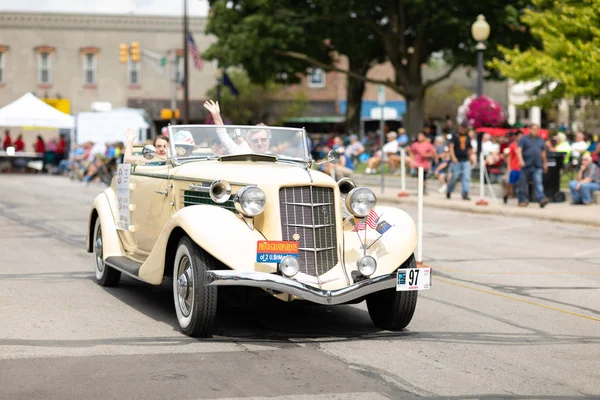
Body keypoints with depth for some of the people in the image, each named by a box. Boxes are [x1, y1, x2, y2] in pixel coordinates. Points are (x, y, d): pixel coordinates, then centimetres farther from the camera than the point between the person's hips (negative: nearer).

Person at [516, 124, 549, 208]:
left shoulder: (540, 140, 16)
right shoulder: (524, 139, 1)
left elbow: (543, 152, 26)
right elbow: (518, 150, -9)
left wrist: (545, 163, 26)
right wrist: (521, 160, -23)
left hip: (537, 167, 3)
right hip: (526, 165, -3)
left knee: (538, 183, -11)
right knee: (523, 184, 4)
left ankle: (541, 199, -21)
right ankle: (522, 200, 14)